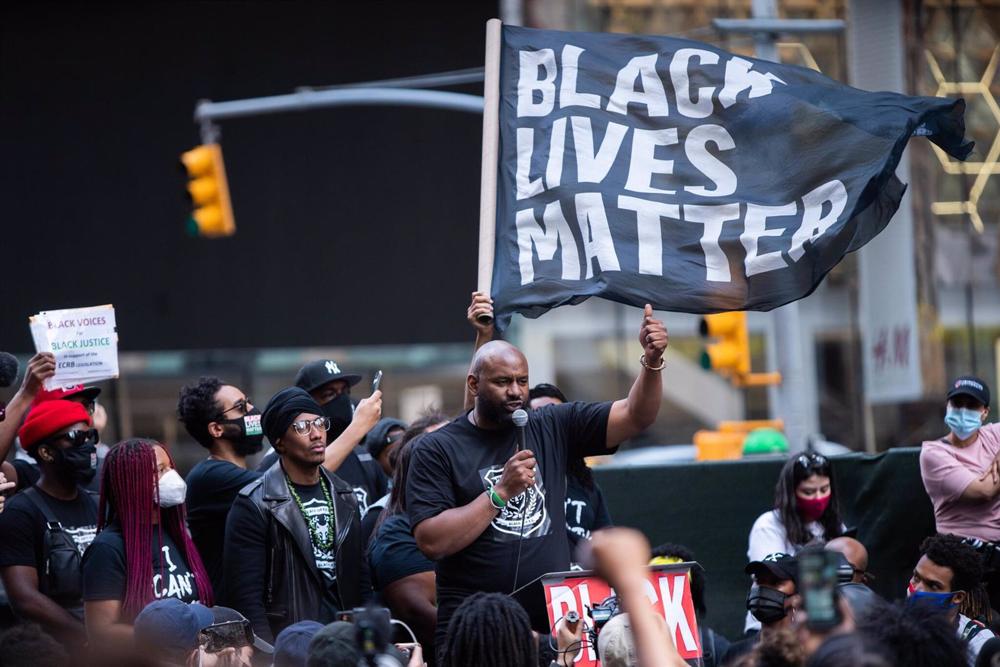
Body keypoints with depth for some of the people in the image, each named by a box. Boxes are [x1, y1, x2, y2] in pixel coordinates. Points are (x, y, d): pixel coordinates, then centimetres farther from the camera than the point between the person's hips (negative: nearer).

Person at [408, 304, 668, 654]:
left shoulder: (552, 428, 9)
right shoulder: (437, 450, -1)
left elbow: (634, 416, 2)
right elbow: (431, 542, -11)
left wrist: (652, 360, -15)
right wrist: (502, 491, -15)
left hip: (554, 623, 3)